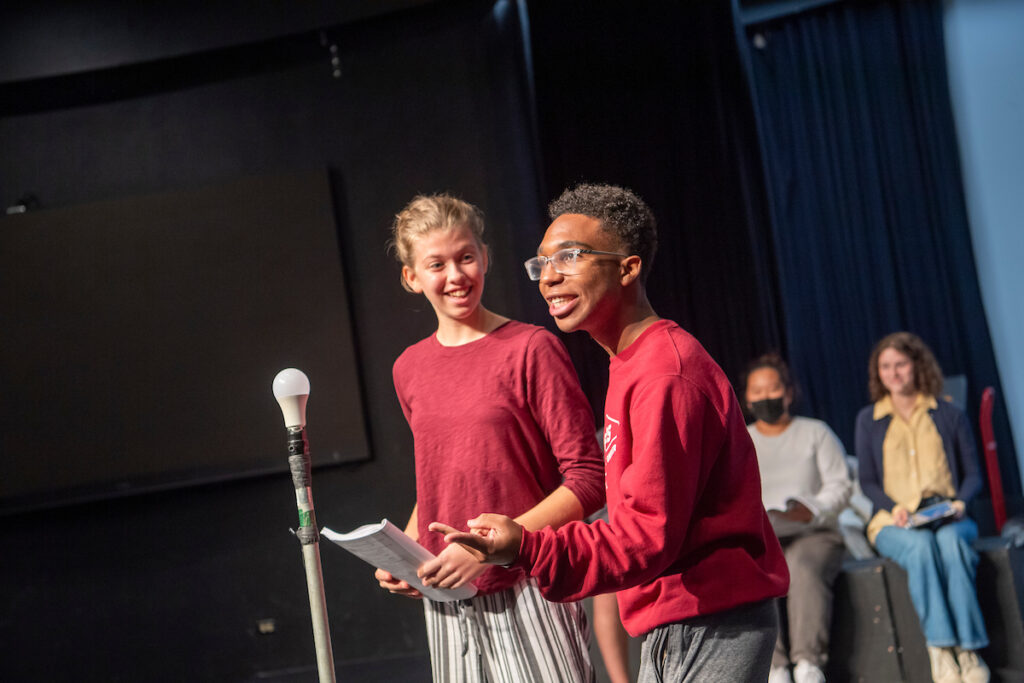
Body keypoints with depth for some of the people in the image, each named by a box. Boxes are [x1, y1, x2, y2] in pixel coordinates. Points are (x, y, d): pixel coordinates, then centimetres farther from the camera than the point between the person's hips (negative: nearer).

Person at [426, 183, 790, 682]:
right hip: (668, 631, 10)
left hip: (714, 627, -10)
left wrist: (527, 550, -32)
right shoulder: (633, 364, 12)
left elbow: (650, 533, -23)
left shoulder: (665, 376, -19)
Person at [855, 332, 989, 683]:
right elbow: (867, 481, 10)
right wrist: (894, 508, -10)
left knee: (950, 542, -37)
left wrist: (960, 502, -8)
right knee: (920, 546, -37)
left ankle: (969, 650, -39)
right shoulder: (868, 420, 14)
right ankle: (940, 650, -39)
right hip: (893, 523, 0)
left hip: (948, 519, 0)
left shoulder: (950, 415, 15)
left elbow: (972, 474, 14)